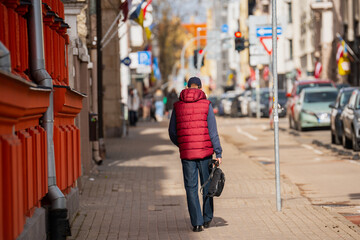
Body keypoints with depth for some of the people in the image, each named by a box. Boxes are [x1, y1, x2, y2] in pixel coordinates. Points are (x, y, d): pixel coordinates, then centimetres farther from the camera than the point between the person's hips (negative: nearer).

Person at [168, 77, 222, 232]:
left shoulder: (178, 106, 3)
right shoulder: (206, 104, -3)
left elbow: (172, 133, 8)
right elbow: (212, 131, -7)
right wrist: (218, 153, -4)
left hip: (186, 154, 1)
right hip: (205, 152, -1)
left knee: (191, 188, 5)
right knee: (207, 185, 15)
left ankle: (197, 223, 0)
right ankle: (207, 219, 24)